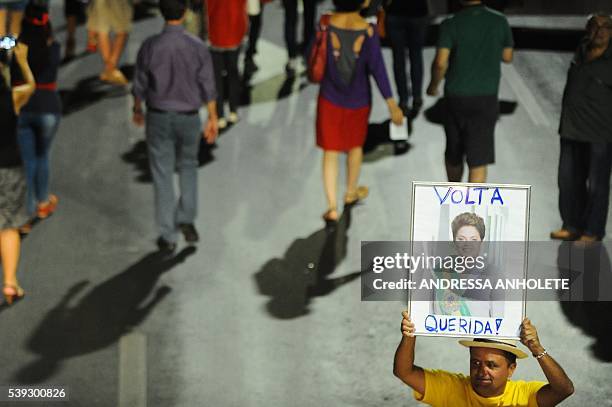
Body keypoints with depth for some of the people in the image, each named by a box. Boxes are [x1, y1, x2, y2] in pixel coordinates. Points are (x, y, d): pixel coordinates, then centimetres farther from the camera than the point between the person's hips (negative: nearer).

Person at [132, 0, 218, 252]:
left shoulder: (150, 47, -13)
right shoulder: (197, 47, -12)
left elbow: (140, 85, -2)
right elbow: (207, 88, -6)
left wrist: (137, 110, 16)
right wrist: (212, 119, 6)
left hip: (159, 118, -1)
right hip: (188, 118, 1)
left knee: (162, 176, 7)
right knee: (188, 167, 25)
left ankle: (168, 237, 10)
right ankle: (186, 220, 16)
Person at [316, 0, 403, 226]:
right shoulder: (367, 30, -20)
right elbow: (377, 68, -19)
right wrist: (392, 104, -14)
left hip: (330, 98, 0)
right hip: (358, 100, 0)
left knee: (330, 152, 9)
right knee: (355, 144, 24)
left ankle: (332, 208, 2)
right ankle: (351, 193, 44)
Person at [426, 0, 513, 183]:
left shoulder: (450, 25, -11)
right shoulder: (500, 22, -4)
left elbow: (440, 63, -19)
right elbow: (507, 57, 9)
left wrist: (433, 84, 0)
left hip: (456, 97, 1)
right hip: (486, 99, 0)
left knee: (454, 151, 21)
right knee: (478, 160, -3)